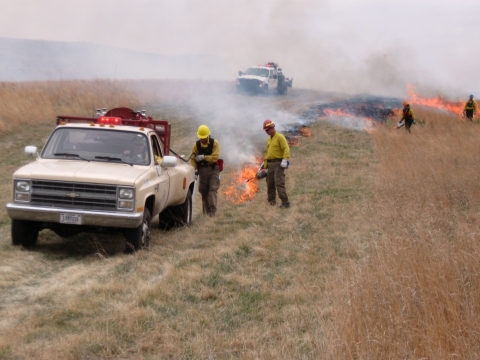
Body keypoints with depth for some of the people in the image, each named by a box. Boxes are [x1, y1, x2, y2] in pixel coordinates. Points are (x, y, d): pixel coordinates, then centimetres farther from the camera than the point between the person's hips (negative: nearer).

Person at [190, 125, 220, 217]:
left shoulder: (215, 143, -5)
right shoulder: (196, 145, 2)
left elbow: (215, 157, -14)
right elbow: (193, 158, 1)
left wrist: (204, 157, -18)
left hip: (213, 169, -3)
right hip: (202, 170, 3)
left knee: (213, 189, -12)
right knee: (203, 190, 4)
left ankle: (212, 209, -16)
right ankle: (206, 210, 12)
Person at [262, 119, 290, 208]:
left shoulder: (280, 137, -9)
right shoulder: (269, 140, 17)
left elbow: (286, 149, -16)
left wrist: (285, 160, -26)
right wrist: (264, 162, 24)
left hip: (278, 164, -8)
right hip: (270, 164, 8)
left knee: (279, 183, -15)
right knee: (270, 183, 11)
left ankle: (285, 202, -16)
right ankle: (272, 201, 24)